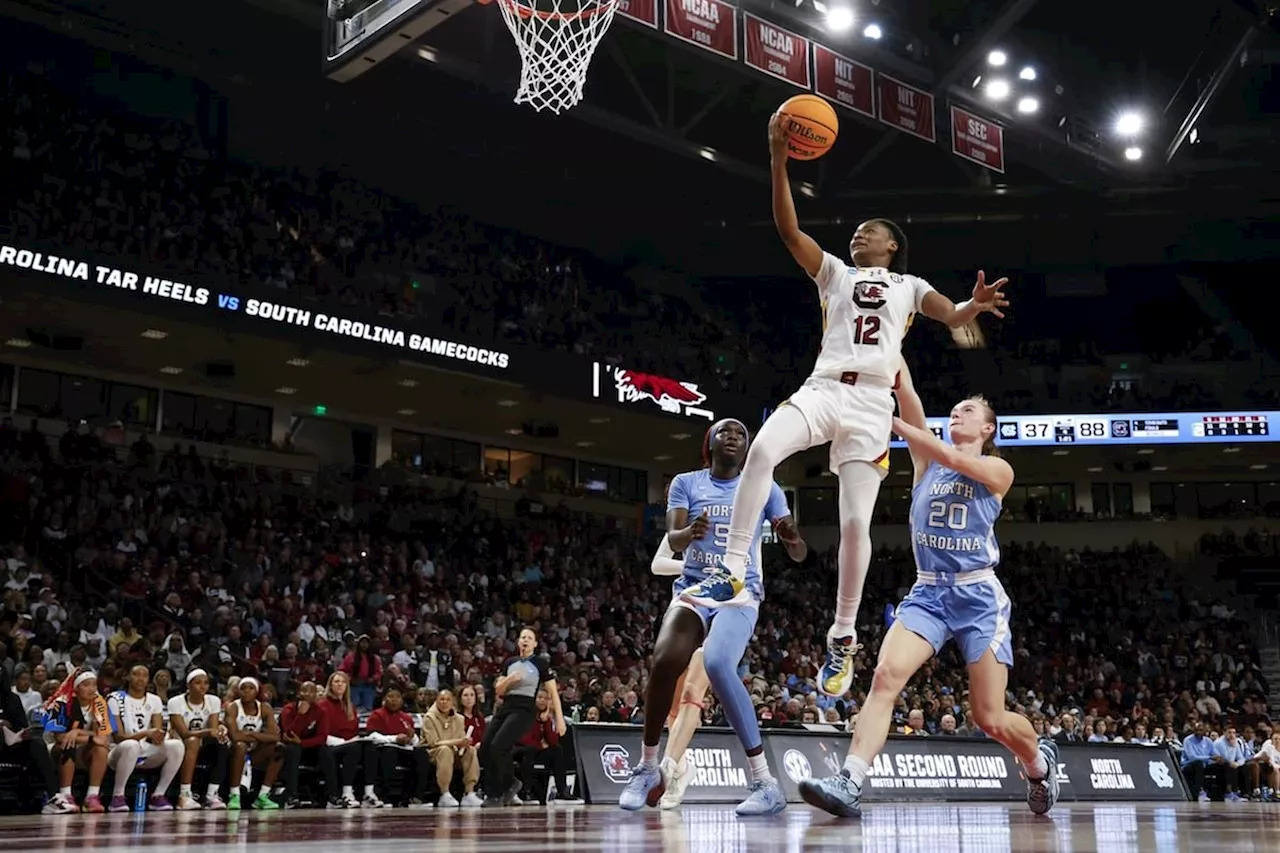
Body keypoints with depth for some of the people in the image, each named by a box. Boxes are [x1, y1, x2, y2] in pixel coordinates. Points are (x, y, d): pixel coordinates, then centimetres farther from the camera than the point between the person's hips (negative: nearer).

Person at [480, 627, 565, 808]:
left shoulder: (540, 664, 2)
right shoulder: (509, 662, 15)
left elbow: (553, 692, 1)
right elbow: (498, 691, 14)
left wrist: (559, 718, -6)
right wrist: (508, 679, -7)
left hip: (525, 709, -6)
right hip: (505, 708, 6)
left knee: (498, 746, -23)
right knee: (484, 750, -5)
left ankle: (504, 788, -3)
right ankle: (510, 785, 16)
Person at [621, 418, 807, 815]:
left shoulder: (764, 488, 6)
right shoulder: (686, 483, 7)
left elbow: (799, 554, 3)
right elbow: (672, 539, -8)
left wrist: (792, 537, -22)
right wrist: (690, 532, -33)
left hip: (741, 591, -1)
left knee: (718, 664, -30)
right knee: (664, 661, -25)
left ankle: (765, 783, -25)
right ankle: (647, 767, -2)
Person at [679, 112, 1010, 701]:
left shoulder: (909, 286, 21)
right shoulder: (834, 272, 21)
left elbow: (951, 316, 4)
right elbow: (788, 229, 8)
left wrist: (975, 305, -21)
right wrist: (779, 159, -3)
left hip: (871, 403, 0)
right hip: (824, 388, 1)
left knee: (856, 524, -6)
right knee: (761, 449, -31)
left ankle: (842, 639, 9)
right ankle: (733, 577, -27)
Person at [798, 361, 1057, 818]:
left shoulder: (998, 470, 5)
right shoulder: (927, 459, 13)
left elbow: (954, 459, -16)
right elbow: (906, 394, 1)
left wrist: (890, 421, -21)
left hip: (978, 596, -3)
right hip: (927, 592, 3)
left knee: (991, 719, 0)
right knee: (886, 675, -24)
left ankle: (1039, 759, 33)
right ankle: (849, 782, -32)